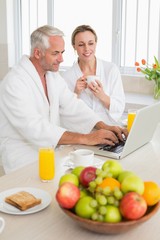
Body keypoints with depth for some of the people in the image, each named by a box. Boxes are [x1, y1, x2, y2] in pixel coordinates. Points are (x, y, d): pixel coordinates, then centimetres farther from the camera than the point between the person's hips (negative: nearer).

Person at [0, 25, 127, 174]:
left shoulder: (53, 75, 8)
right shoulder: (14, 82, -19)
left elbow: (73, 107, 3)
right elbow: (35, 129, -29)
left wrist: (104, 127, -14)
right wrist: (85, 138, -33)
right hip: (25, 158, -8)